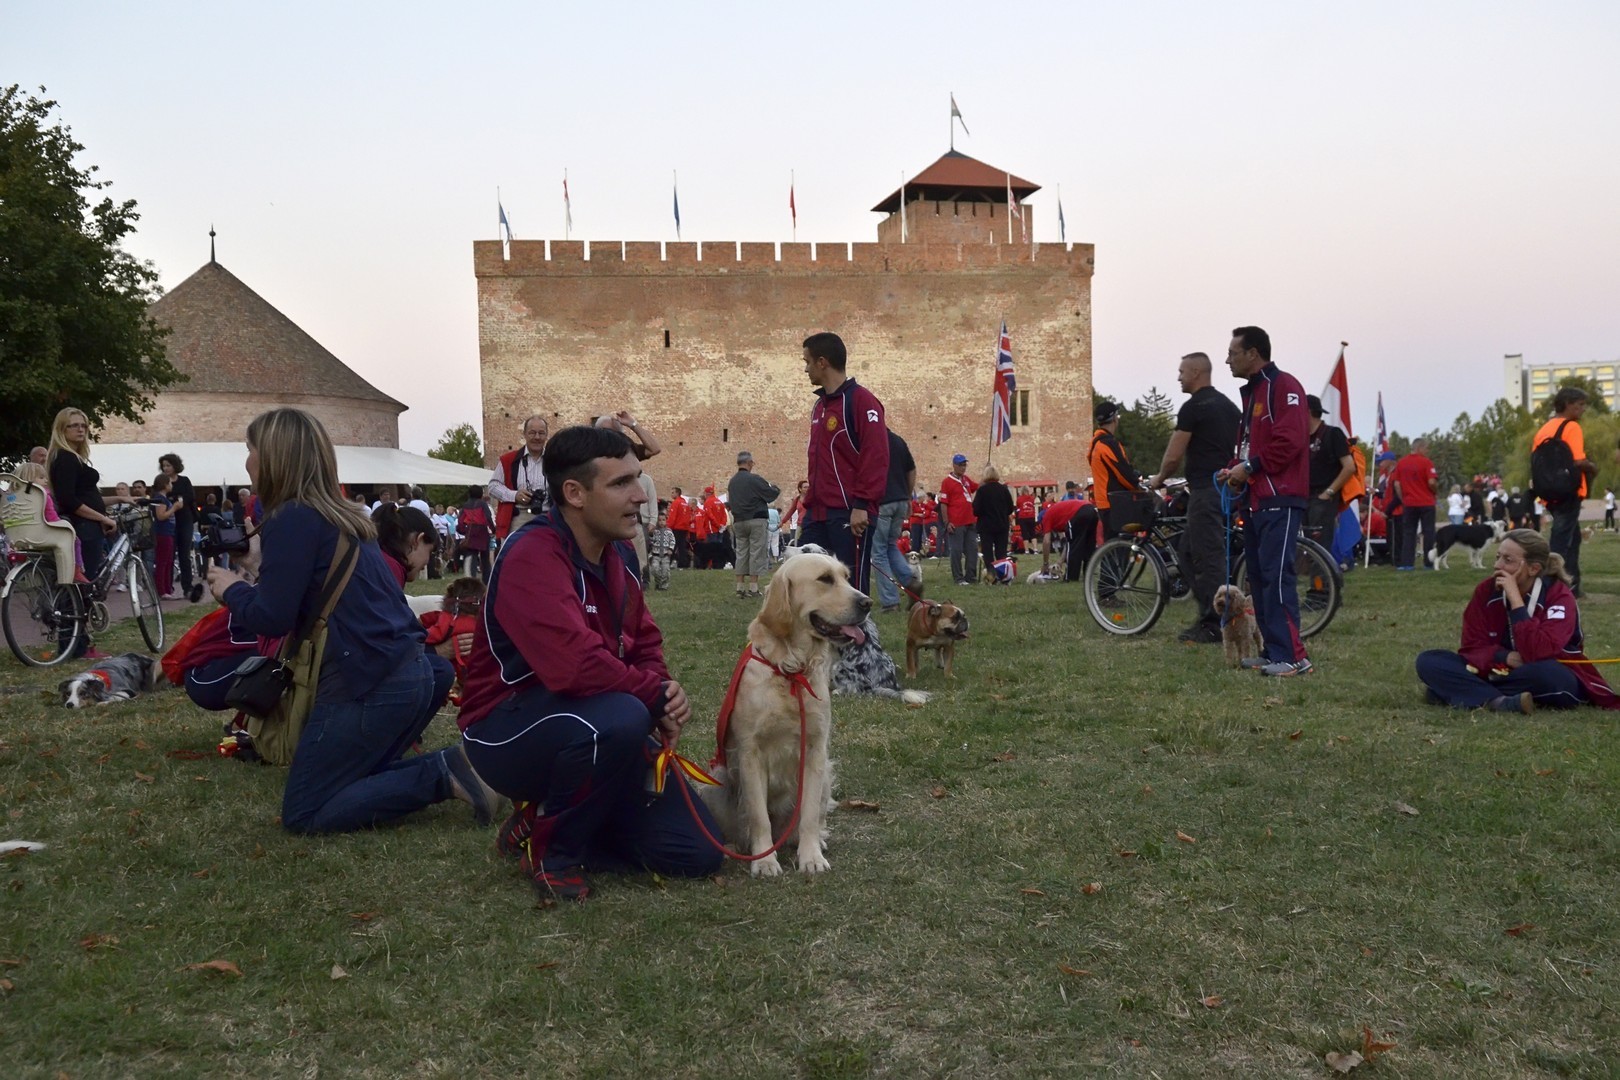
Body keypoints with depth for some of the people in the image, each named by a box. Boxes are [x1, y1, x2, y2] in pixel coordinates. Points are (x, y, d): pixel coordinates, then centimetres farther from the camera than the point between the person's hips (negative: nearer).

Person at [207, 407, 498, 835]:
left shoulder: (291, 519, -9)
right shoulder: (343, 516, 17)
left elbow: (273, 619, -10)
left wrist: (231, 589, 8)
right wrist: (245, 588, 22)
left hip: (369, 684, -9)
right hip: (411, 672, 9)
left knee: (303, 814, 3)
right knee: (354, 782, 23)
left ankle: (440, 775, -9)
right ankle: (448, 766, 4)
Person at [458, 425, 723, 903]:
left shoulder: (614, 553, 3)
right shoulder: (532, 556, -24)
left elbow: (646, 643, 12)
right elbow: (575, 665, -36)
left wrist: (664, 688, -11)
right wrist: (656, 698, -20)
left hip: (594, 728, 8)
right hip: (507, 729, -8)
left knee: (698, 851, -1)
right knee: (622, 718, -40)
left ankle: (553, 815, 15)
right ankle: (548, 845, -12)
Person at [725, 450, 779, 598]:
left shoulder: (732, 482, 9)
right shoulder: (754, 479, -11)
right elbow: (772, 493, -7)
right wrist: (775, 487, 16)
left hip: (738, 521, 6)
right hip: (756, 520, -6)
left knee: (741, 553, 10)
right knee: (756, 553, -3)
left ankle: (740, 588, 9)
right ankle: (753, 588, -6)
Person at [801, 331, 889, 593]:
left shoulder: (861, 400, -8)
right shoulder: (819, 406, 19)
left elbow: (876, 457, -15)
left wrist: (861, 505, -20)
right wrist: (810, 502, 18)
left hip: (849, 514, -9)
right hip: (818, 513, 9)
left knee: (852, 587, -3)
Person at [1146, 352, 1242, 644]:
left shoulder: (1193, 407, -11)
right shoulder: (1228, 405, 17)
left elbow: (1174, 456, -11)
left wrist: (1159, 478, 7)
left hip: (1206, 490, -10)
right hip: (1227, 486, 10)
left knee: (1209, 557, -6)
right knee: (1188, 549, 16)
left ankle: (1213, 626, -2)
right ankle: (1210, 612, 16)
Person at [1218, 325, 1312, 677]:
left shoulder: (1283, 387, -8)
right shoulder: (1252, 392, 22)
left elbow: (1289, 441, -19)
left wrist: (1250, 467, -14)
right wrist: (1236, 468, 8)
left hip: (1279, 499, -10)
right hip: (1256, 499, 10)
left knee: (1276, 575, -14)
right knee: (1258, 576, 9)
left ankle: (1292, 656, -12)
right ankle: (1273, 651, 14)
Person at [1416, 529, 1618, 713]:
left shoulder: (1559, 596, -17)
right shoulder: (1486, 590, -5)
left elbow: (1540, 653, -33)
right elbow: (1473, 647, -5)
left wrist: (1515, 600, -29)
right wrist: (1504, 657, -25)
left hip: (1557, 682, -4)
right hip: (1503, 673, 4)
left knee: (1547, 673, -41)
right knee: (1428, 661, -15)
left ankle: (1453, 691, -26)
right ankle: (1500, 703, -33)